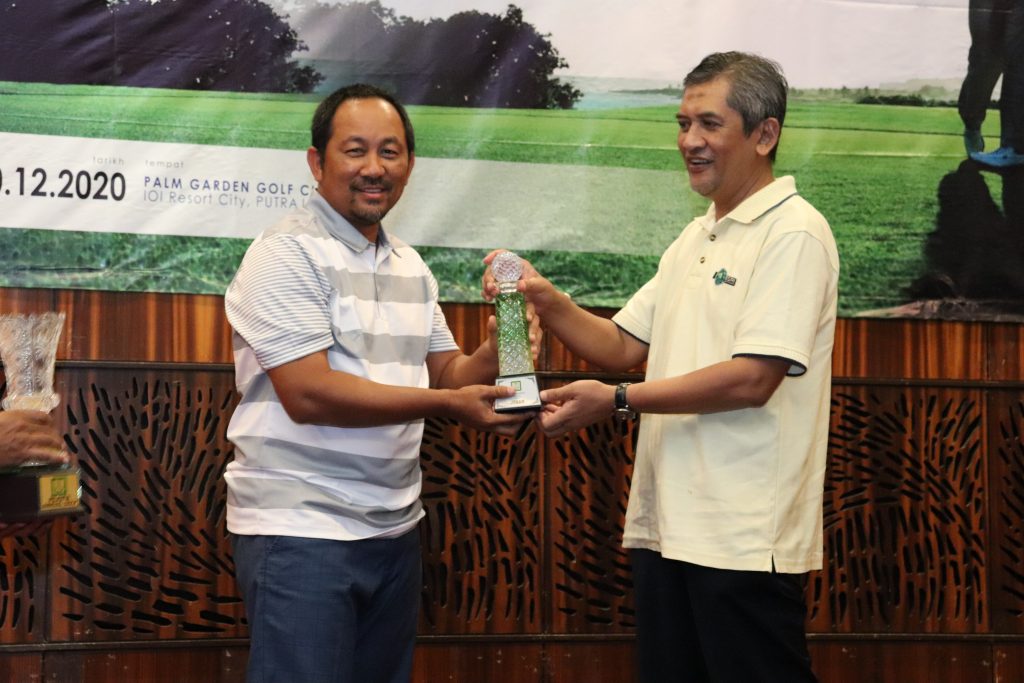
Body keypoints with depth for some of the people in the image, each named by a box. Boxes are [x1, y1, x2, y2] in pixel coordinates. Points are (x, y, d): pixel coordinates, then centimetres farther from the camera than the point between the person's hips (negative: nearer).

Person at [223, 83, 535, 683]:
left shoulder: (411, 266, 12)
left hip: (396, 529, 8)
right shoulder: (287, 255, -12)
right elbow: (309, 395, -21)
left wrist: (497, 351, -8)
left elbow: (445, 375, 14)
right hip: (303, 531, -7)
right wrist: (447, 404, -20)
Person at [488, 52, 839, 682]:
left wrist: (617, 400, -18)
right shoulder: (694, 240, 19)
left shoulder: (793, 233, -10)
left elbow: (752, 379, -18)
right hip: (666, 528, 8)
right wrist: (547, 301, -1)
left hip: (744, 538, -8)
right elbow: (625, 346, 16)